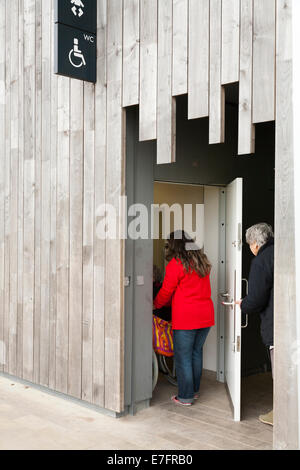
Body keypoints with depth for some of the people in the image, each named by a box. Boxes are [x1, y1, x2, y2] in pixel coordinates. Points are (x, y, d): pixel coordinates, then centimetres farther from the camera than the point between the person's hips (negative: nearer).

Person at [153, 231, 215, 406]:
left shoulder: (176, 264, -9)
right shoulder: (202, 261, 12)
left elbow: (166, 292, -4)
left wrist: (155, 305, 16)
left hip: (186, 317, -7)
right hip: (206, 315, 7)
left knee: (183, 357, 3)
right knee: (197, 352, 18)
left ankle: (185, 397, 9)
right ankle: (195, 390, 28)